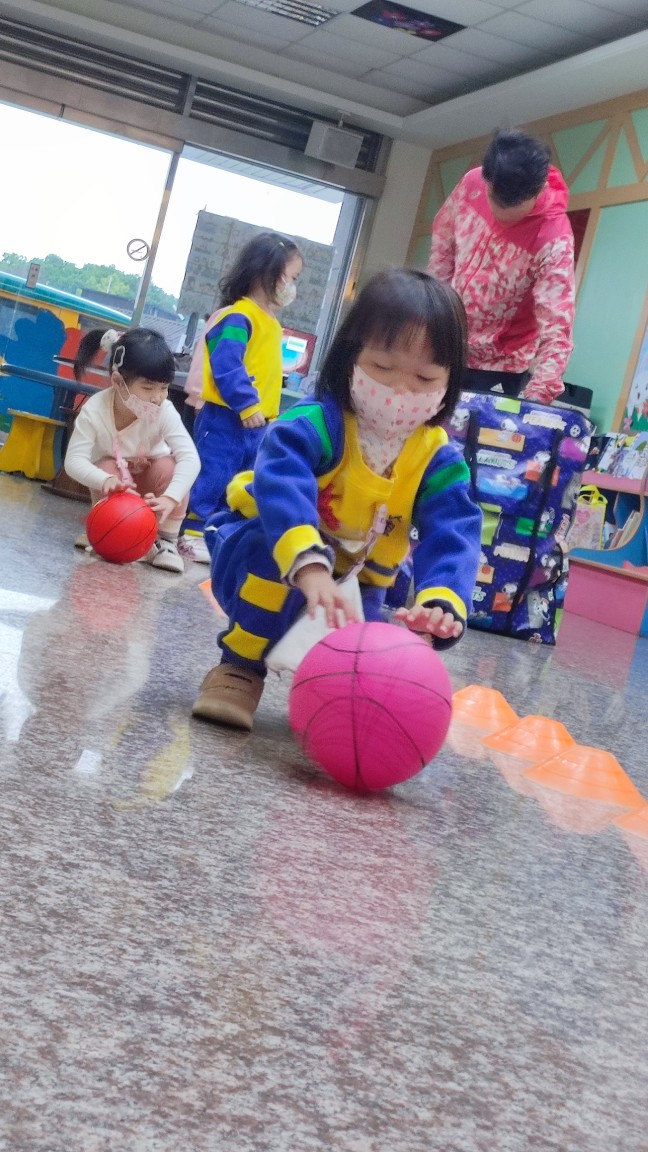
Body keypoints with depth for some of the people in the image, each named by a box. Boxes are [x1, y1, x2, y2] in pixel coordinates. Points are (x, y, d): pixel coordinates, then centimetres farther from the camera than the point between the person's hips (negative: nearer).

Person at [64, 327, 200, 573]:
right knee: (107, 467, -32)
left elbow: (190, 458, -39)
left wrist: (170, 498, -55)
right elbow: (74, 460, -35)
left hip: (149, 481, 0)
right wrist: (106, 480, -56)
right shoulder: (94, 412, -31)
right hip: (114, 481, 0)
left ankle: (167, 540, -16)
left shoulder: (164, 412, -32)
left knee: (168, 467, -30)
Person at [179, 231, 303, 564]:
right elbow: (226, 366, -23)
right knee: (212, 475, -4)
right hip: (225, 416, -9)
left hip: (255, 421, 9)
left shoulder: (270, 322, 15)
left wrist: (264, 411, 20)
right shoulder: (238, 318, -15)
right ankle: (194, 532, 5)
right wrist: (246, 404, -25)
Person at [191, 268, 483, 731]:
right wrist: (309, 565, -66)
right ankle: (240, 670, -18)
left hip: (349, 588, 4)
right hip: (265, 561, -4)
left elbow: (453, 533, -27)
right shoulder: (316, 423, -29)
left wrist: (442, 603, -50)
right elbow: (281, 484, -48)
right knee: (284, 551, -37)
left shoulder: (438, 461, -14)